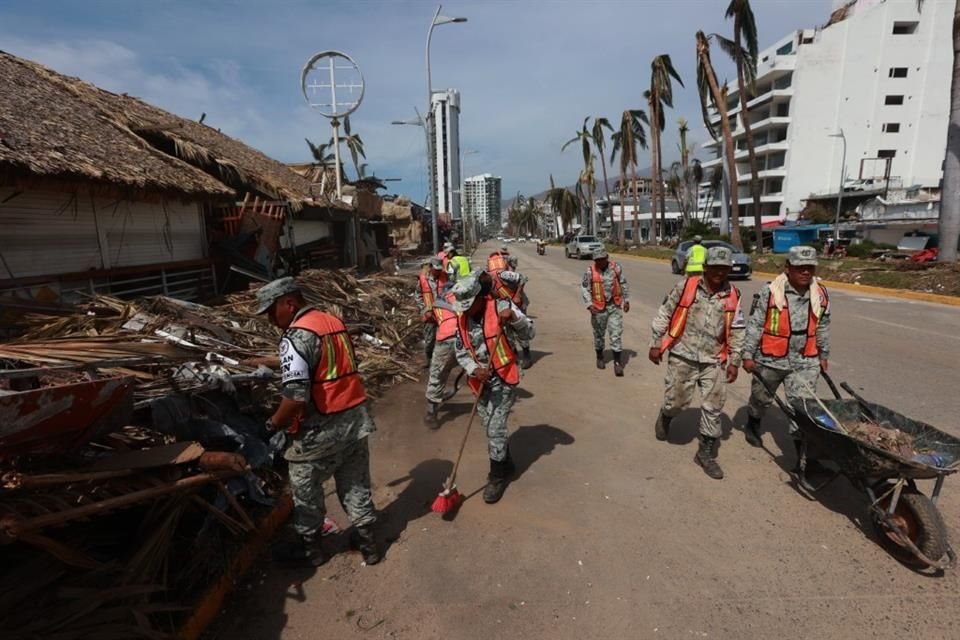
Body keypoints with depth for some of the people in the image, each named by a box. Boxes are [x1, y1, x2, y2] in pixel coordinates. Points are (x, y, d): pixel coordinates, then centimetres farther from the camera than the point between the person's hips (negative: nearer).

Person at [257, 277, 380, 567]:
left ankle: (310, 548, 33)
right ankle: (367, 542, 32)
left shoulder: (296, 336, -18)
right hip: (356, 417, 8)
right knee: (355, 484, 19)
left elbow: (296, 397, -25)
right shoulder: (334, 322, 8)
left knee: (305, 488, 16)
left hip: (322, 428, -7)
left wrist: (273, 424, -9)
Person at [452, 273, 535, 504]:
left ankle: (498, 476, 12)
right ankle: (505, 466, 38)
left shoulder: (501, 307, -12)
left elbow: (529, 333, -9)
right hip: (480, 380, 5)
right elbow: (461, 353, 4)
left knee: (495, 429, -6)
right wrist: (474, 370, -15)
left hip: (504, 378, -5)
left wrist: (514, 318, -28)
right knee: (490, 428, 16)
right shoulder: (462, 320, 2)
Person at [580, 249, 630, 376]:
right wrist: (589, 305, -15)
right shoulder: (590, 271, -8)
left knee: (616, 334, -4)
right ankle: (600, 358, 34)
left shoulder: (615, 268, -3)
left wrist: (626, 300, 11)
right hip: (599, 308, 0)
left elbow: (623, 284, 9)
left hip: (615, 306, 0)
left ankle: (617, 363, 1)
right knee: (599, 334, 13)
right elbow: (584, 289, -5)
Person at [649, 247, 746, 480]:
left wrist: (734, 361, 6)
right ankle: (665, 416, 40)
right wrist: (656, 344, 0)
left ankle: (706, 453, 20)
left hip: (714, 361, 3)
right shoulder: (686, 286, -7)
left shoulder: (733, 295, 1)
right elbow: (664, 315, 0)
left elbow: (737, 331, 8)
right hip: (683, 356, -2)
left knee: (713, 408, 5)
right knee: (676, 401, 4)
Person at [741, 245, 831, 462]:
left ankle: (803, 447, 7)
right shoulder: (770, 291, -15)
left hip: (805, 362, 3)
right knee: (761, 397, 19)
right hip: (771, 359, -2)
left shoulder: (821, 294, 1)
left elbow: (823, 328, 13)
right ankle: (753, 424, 47)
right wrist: (748, 355, -10)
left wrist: (824, 356, 18)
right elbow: (754, 325, -11)